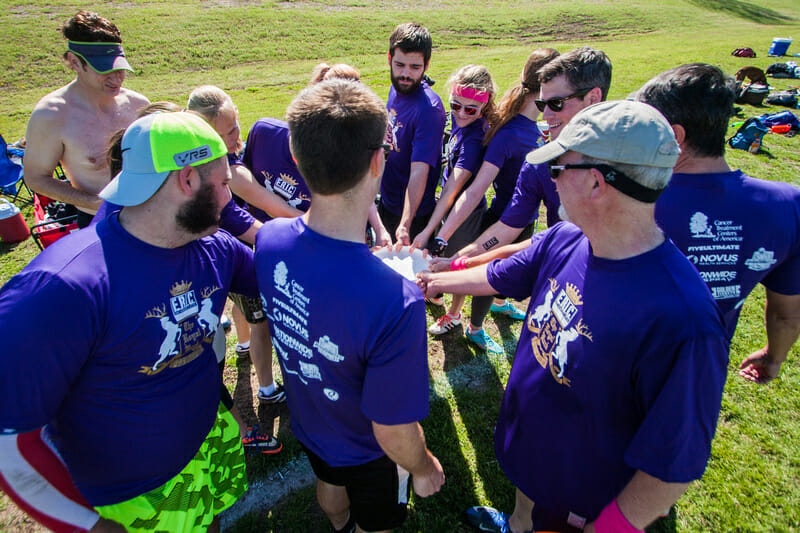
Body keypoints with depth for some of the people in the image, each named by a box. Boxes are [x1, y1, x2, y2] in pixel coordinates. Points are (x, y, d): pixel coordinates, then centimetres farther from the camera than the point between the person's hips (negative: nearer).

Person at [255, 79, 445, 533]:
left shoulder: (269, 239, -26)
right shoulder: (397, 302, -46)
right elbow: (392, 431, -32)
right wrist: (424, 468, -11)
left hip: (306, 423, 6)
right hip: (367, 453, -5)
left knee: (330, 483, 39)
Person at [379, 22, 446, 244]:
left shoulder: (429, 109, -26)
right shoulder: (396, 88, -1)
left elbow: (419, 171, -33)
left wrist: (405, 225, -43)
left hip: (412, 214, -8)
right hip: (386, 203, 8)